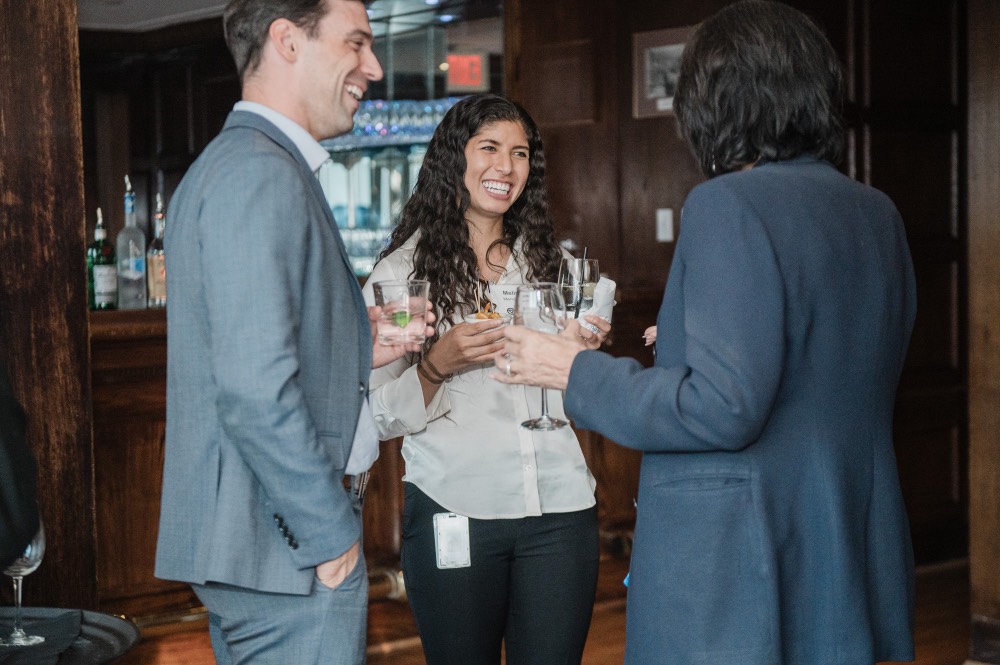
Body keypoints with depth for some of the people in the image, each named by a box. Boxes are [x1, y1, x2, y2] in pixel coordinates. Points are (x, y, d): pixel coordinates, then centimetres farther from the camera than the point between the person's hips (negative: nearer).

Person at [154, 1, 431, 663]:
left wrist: (356, 350, 9)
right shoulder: (261, 171, -18)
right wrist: (332, 534, -18)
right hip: (289, 548, -10)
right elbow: (256, 390, -26)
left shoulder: (234, 162, 15)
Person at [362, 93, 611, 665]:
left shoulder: (547, 260, 11)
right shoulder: (403, 270, 0)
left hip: (559, 510, 3)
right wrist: (438, 365, -19)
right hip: (453, 512, -3)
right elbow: (381, 416, -3)